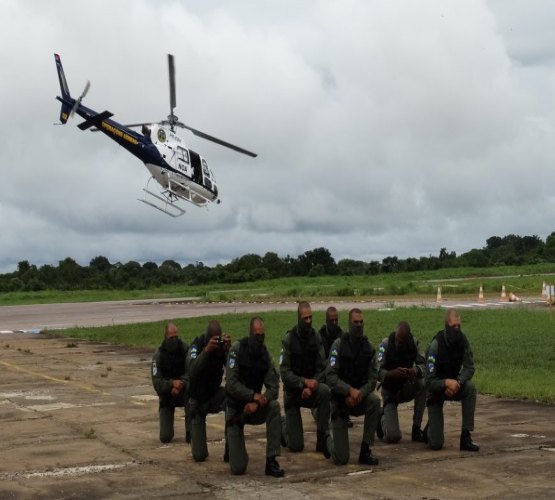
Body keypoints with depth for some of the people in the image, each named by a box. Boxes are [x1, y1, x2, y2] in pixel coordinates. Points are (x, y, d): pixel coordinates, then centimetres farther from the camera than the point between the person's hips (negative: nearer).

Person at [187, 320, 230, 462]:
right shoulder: (197, 344, -20)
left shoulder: (222, 345, -12)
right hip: (198, 399, -3)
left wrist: (228, 349, -37)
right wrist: (206, 350, -48)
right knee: (199, 456, -9)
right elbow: (191, 371, -36)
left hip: (214, 394, 3)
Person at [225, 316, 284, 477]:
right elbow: (231, 384, -22)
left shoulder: (265, 353, -5)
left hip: (253, 408, 4)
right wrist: (254, 395, -31)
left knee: (274, 407, -31)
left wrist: (257, 403, -26)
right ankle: (232, 443, 27)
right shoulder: (237, 348, -16)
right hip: (235, 408, -4)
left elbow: (274, 387, -10)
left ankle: (271, 461, -21)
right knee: (238, 468, -10)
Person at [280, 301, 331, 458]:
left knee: (325, 391, -35)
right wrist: (304, 382, -33)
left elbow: (322, 368, -8)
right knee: (295, 446, -6)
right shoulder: (289, 339, -16)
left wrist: (310, 387, -24)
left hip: (310, 388, 3)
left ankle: (322, 438, -20)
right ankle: (283, 427, 30)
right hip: (292, 391, -3)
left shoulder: (316, 337, -7)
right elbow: (284, 373, -20)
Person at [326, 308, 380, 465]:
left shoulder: (368, 347, -2)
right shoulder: (339, 344, -12)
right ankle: (327, 439, 28)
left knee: (375, 401, -35)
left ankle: (365, 451, -19)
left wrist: (359, 394, -23)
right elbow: (330, 377, -19)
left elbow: (372, 378, -6)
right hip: (340, 400, -3)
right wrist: (350, 390, -31)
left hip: (360, 397, 4)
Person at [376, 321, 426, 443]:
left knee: (423, 384, -32)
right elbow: (378, 373, -24)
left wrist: (416, 370, -38)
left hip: (406, 387, 3)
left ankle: (416, 429, -16)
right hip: (389, 391, -3)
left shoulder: (414, 343, -9)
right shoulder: (386, 344, -18)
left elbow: (424, 364, -15)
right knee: (393, 437, -19)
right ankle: (382, 418, 19)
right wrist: (392, 373, -44)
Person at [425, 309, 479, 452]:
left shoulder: (462, 339, -13)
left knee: (470, 388, -32)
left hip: (453, 385, 4)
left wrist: (457, 383, -29)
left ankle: (466, 437, -22)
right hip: (436, 390, -4)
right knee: (436, 444, -11)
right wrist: (447, 383, -40)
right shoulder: (436, 345, -26)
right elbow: (429, 382, -23)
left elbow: (469, 368, -11)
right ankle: (429, 427, 28)